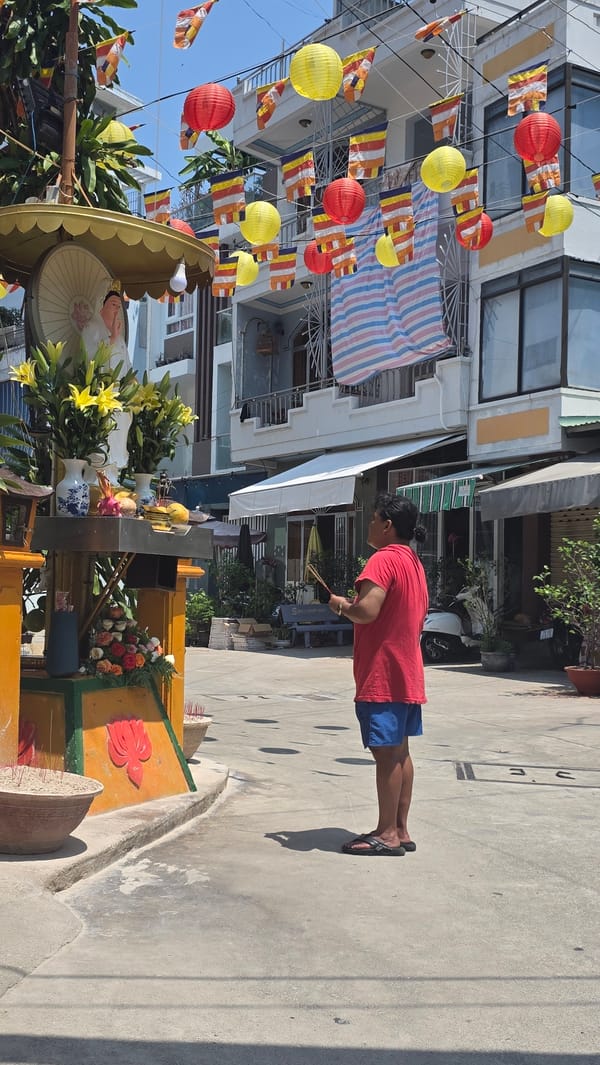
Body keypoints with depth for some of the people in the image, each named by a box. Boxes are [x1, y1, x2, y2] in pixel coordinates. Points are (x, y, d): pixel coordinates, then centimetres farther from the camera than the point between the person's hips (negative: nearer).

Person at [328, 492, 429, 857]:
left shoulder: (384, 559, -15)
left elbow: (367, 611, -27)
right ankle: (400, 830, 18)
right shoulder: (414, 562, 15)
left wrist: (342, 606, -7)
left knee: (386, 752, -5)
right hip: (408, 672, 10)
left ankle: (387, 835, 0)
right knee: (400, 751, 12)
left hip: (382, 675, -10)